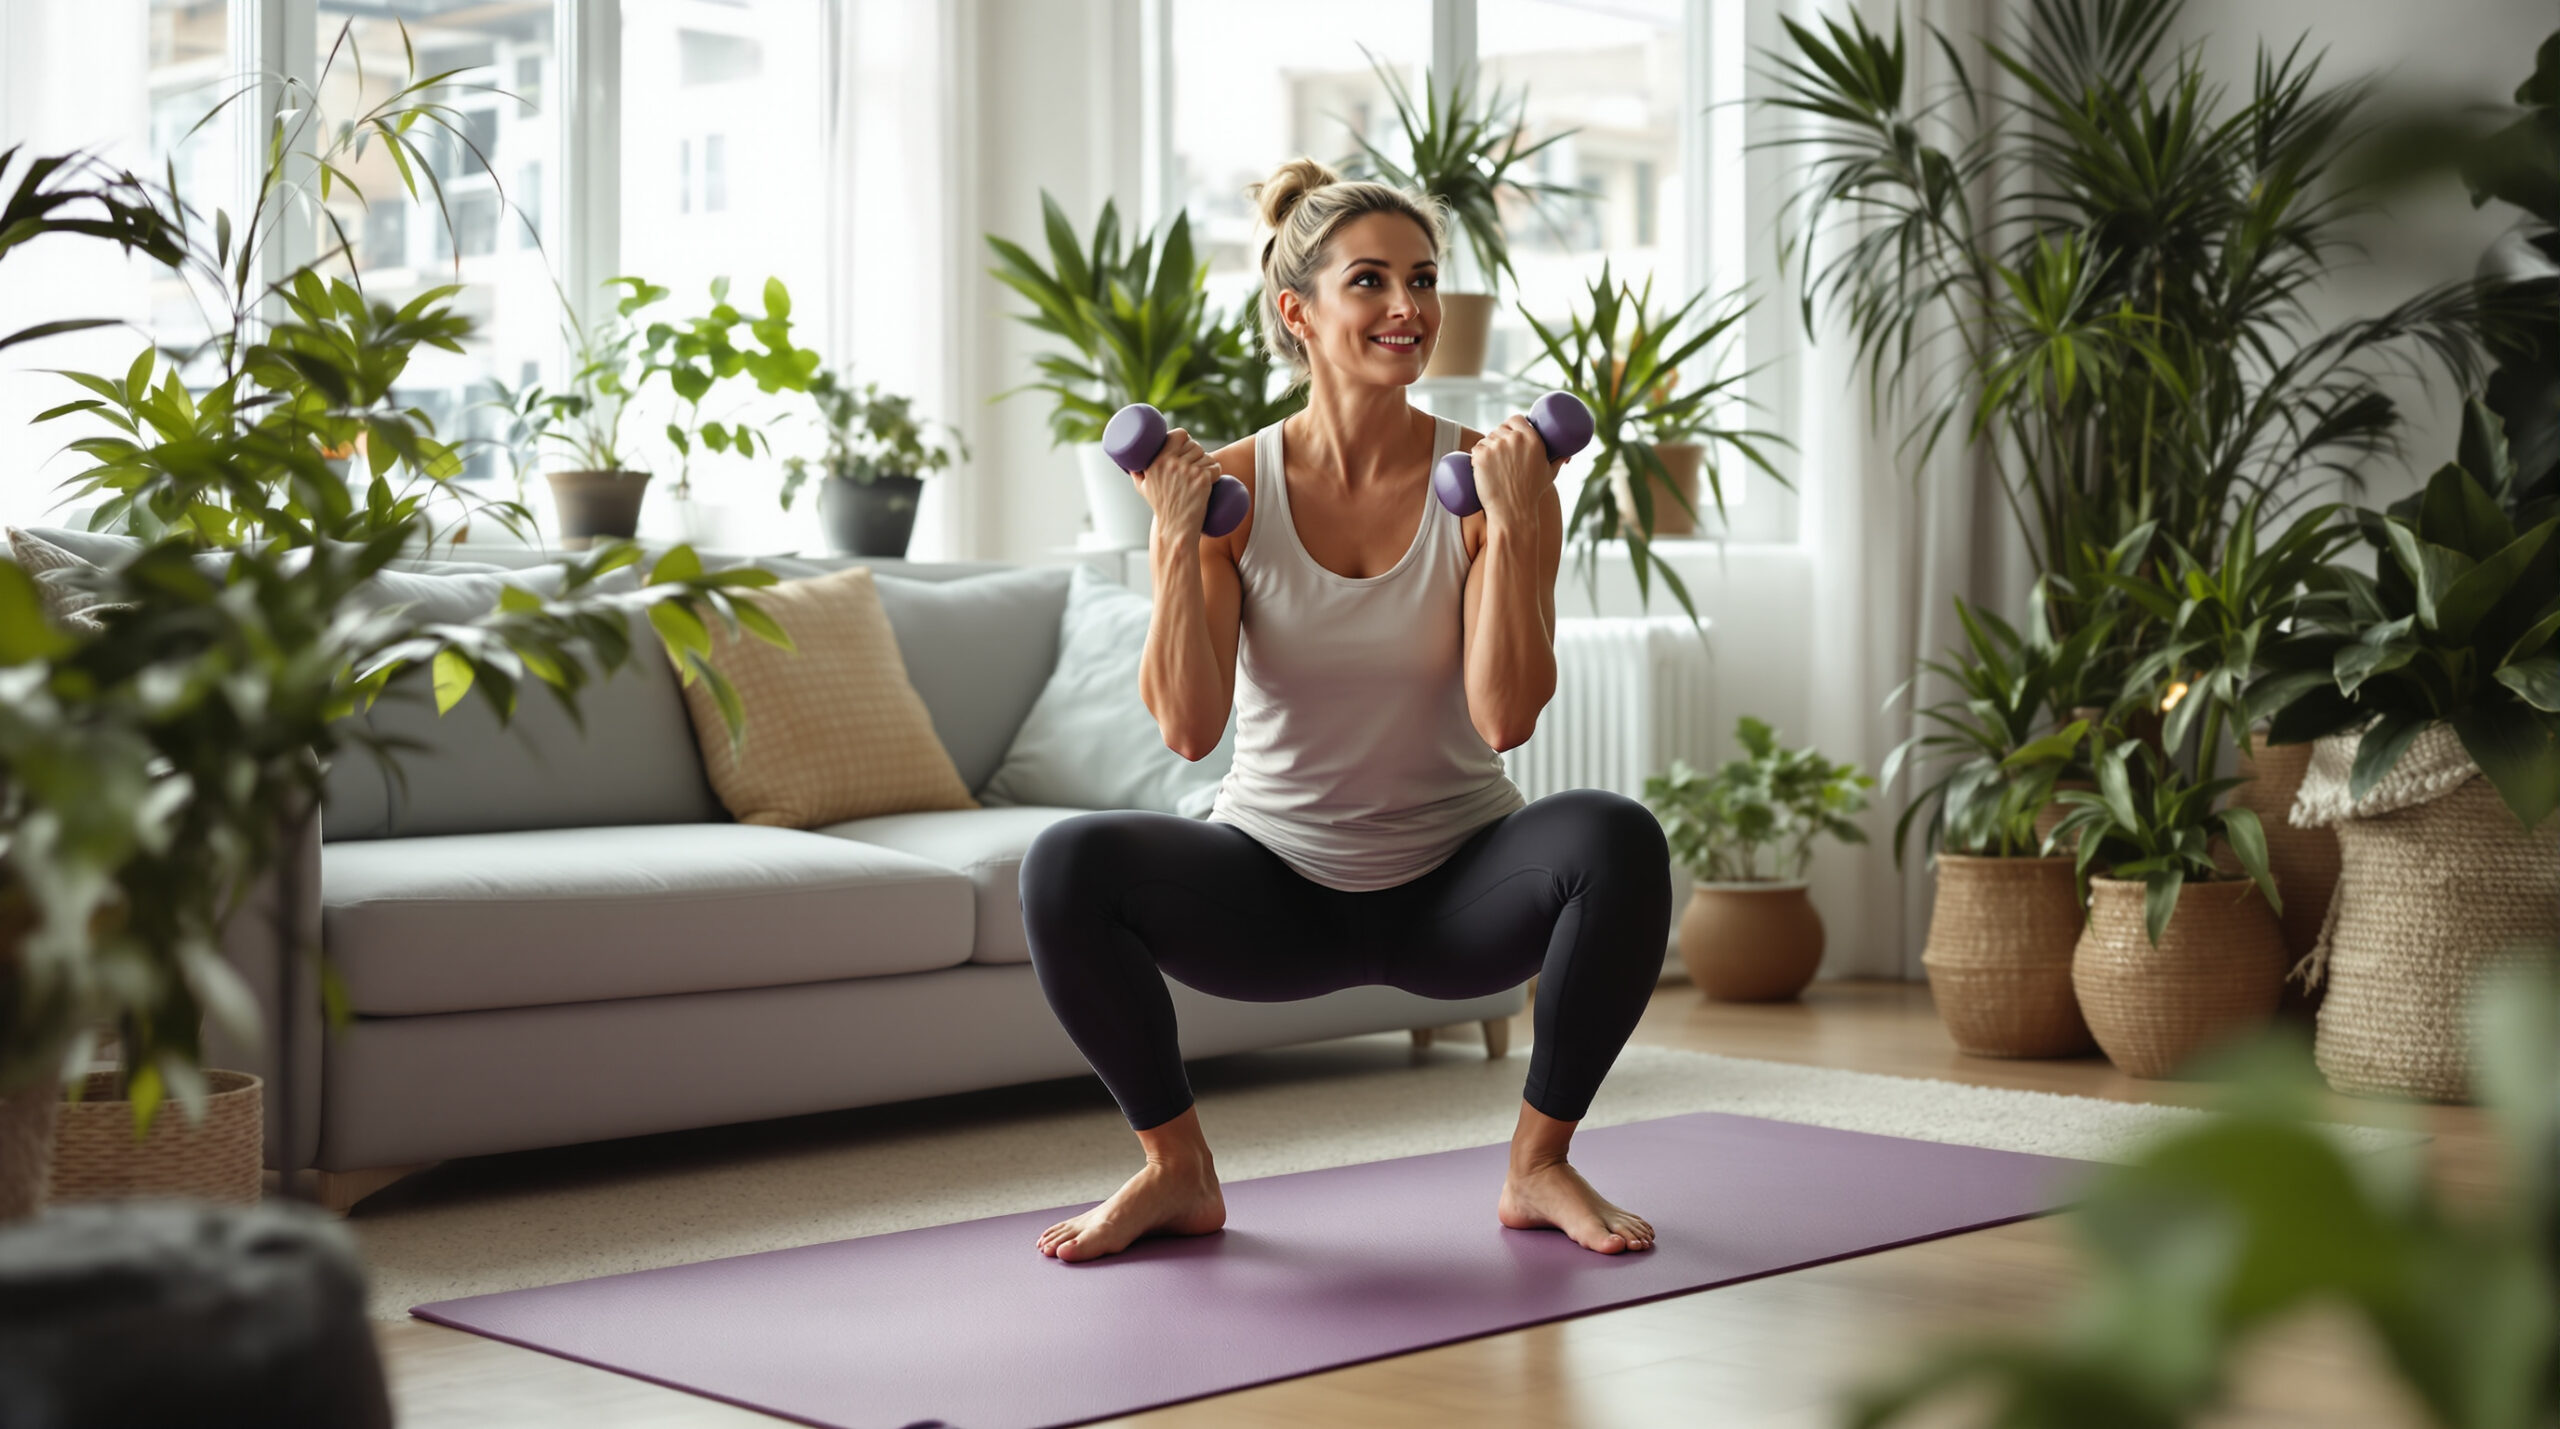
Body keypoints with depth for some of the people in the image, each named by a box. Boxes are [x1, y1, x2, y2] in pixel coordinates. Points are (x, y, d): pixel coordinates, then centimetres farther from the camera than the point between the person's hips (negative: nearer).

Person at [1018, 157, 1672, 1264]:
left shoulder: (1493, 478, -9)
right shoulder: (1230, 486, -8)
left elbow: (1506, 717, -19)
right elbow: (1189, 728, -16)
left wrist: (1512, 527, -27)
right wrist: (1178, 540, -24)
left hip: (1455, 885, 0)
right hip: (1277, 882, 0)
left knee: (1616, 839, -31)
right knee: (1068, 865, -27)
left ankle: (1539, 1166, -7)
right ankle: (1177, 1171, -3)